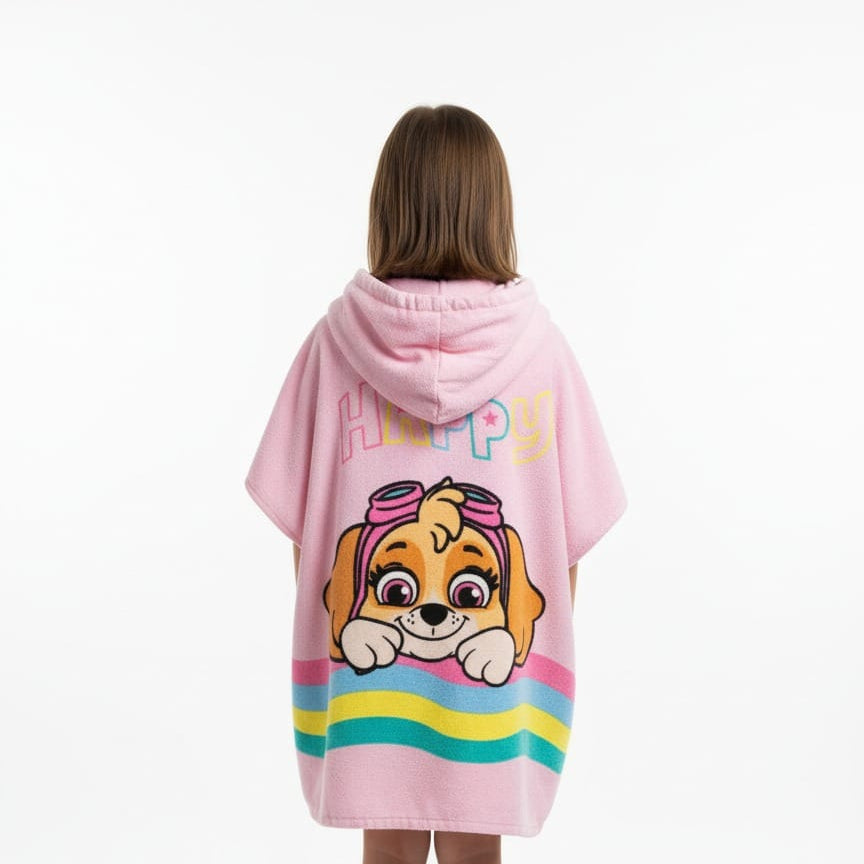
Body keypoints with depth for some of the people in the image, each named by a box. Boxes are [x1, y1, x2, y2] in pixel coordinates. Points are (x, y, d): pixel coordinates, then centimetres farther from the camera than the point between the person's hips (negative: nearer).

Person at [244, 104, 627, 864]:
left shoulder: (336, 340, -7)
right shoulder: (538, 345, -9)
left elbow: (299, 526, -3)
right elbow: (572, 533, -5)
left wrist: (330, 628, 10)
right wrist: (543, 648, 9)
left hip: (363, 677, 1)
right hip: (497, 669, 0)